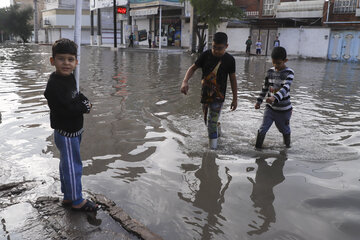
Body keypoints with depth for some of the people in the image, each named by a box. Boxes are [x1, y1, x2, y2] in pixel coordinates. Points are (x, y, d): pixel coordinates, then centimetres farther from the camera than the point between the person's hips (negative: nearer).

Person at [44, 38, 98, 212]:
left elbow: (77, 95, 19)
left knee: (67, 164, 20)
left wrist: (85, 101, -3)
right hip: (65, 132, -9)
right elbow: (66, 109, -29)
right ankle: (77, 201, 17)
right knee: (73, 166, 1)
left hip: (74, 129, 10)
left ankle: (68, 196, 36)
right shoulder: (54, 84, -22)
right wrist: (85, 108, -14)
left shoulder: (70, 77, 6)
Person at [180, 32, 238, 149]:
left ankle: (213, 147, 6)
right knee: (206, 121, 17)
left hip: (218, 97, -3)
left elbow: (232, 79, 1)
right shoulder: (206, 55, -6)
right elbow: (193, 68, -1)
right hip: (204, 94, 3)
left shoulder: (229, 60, -7)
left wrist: (235, 99, 3)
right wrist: (185, 81, -20)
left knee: (212, 123, -6)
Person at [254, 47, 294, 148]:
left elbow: (285, 88, -30)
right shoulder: (270, 71, 2)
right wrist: (259, 101, 13)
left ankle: (287, 147, 38)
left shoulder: (289, 73, -14)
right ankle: (257, 148, 11)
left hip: (284, 109, -3)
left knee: (285, 131, 15)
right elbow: (265, 87, 13)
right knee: (262, 130, -1)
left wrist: (275, 98, -46)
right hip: (270, 108, 3)